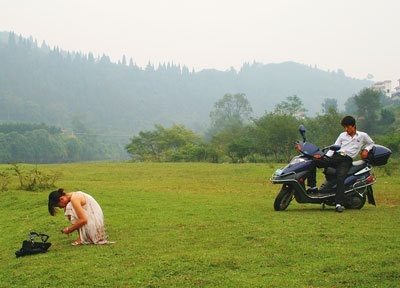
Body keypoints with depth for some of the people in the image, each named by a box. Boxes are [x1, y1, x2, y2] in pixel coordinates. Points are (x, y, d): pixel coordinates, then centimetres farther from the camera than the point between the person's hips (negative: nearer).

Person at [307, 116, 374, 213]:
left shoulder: (363, 136, 13)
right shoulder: (342, 135, 21)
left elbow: (371, 143, 27)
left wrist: (366, 150, 6)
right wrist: (326, 157, -1)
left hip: (347, 160, -4)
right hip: (336, 156, 4)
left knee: (340, 178, -33)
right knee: (313, 161, -19)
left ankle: (339, 204, -39)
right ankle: (313, 186, -14)